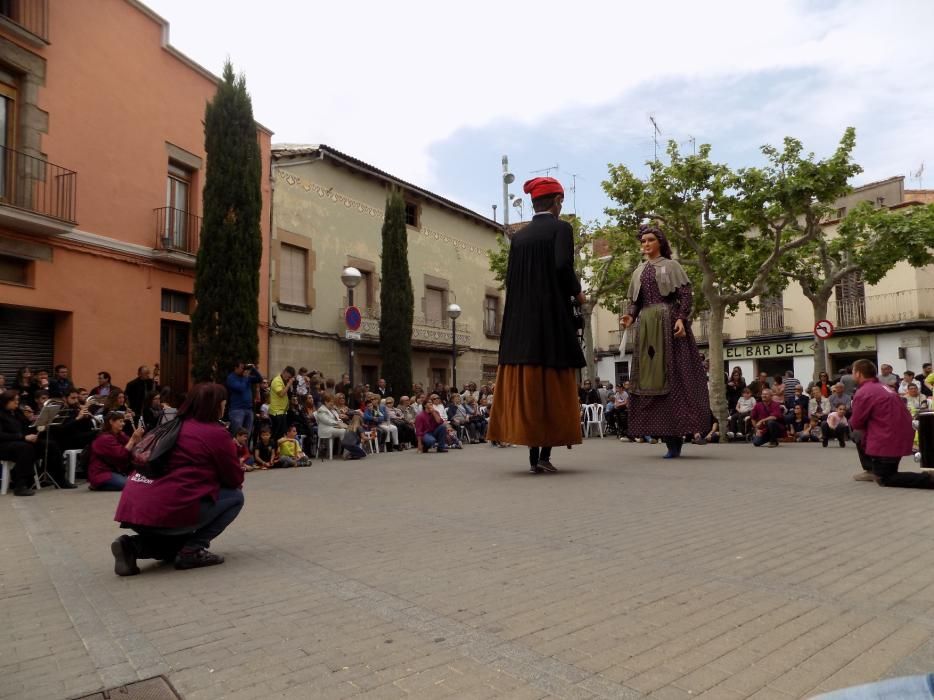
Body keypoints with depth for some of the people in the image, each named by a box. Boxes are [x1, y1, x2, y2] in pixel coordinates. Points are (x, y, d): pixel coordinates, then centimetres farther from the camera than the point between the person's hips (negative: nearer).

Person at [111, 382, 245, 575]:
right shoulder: (216, 433, -3)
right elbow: (235, 480, 6)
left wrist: (213, 481, 31)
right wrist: (236, 484, 28)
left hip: (132, 508, 9)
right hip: (167, 510, -9)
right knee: (235, 496, 9)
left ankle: (132, 545, 10)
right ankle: (192, 551, 1)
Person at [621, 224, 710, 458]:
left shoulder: (671, 266, 6)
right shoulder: (639, 271, 20)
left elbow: (686, 295, -3)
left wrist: (681, 319, -17)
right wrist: (630, 316, -4)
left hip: (668, 323, -5)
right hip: (646, 327, 5)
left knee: (673, 376, -8)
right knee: (650, 377, -1)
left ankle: (677, 434, -5)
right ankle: (670, 439, 3)